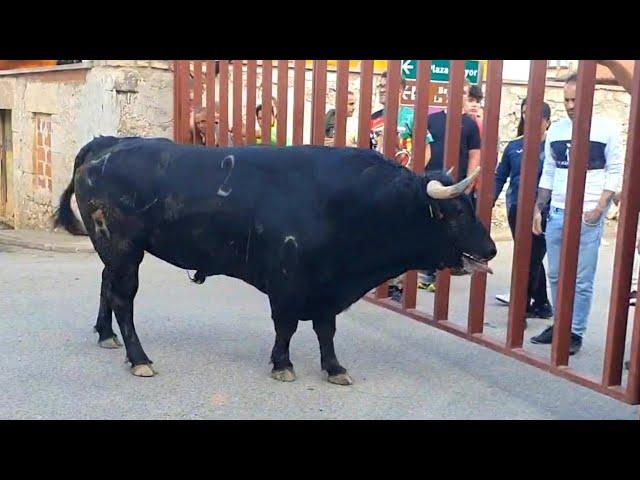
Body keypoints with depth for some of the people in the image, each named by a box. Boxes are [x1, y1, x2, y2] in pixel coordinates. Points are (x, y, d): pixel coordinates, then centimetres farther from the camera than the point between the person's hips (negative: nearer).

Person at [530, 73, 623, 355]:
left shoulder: (606, 129, -4)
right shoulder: (556, 129, 9)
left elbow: (615, 172, -2)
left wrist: (600, 208, -12)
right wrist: (538, 208, 10)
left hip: (588, 217, -4)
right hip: (556, 213, 4)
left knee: (581, 280, 0)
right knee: (556, 276, 11)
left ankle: (576, 334, 10)